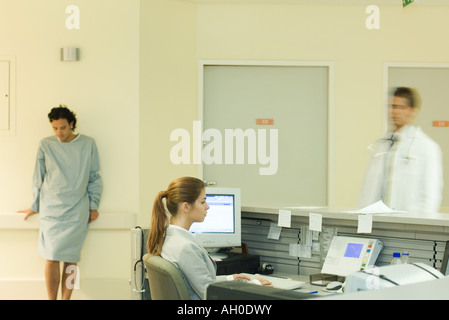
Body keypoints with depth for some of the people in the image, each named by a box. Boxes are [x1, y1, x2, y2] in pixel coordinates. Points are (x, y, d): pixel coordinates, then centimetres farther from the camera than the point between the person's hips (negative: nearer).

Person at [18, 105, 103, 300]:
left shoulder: (88, 144, 5)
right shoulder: (46, 145, 4)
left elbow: (94, 178, 11)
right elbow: (38, 179, 11)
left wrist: (94, 206, 7)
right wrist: (34, 207, 13)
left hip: (77, 212, 0)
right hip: (51, 211, 0)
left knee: (71, 259, -1)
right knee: (52, 259, -6)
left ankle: (66, 299, 6)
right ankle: (52, 299, 3)